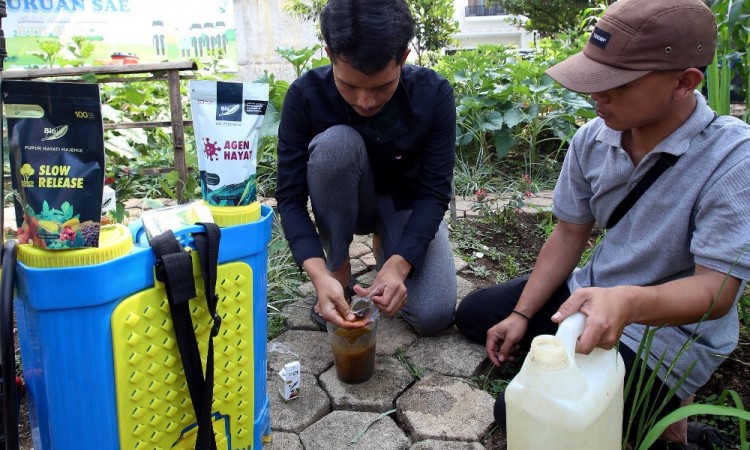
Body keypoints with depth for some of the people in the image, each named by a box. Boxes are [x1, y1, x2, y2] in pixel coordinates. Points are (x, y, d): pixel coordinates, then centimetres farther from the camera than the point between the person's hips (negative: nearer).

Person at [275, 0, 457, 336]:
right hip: (343, 206, 0)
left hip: (407, 203, 1)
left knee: (434, 316, -22)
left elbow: (435, 192, -22)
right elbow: (290, 197, -25)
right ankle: (338, 271, -14)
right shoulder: (306, 95, -25)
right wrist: (319, 274, -41)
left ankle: (386, 247, 11)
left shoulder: (434, 94, -24)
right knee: (336, 142, -35)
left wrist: (398, 264, -38)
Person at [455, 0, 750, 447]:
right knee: (474, 313, 10)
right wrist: (521, 315, -4)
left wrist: (628, 303, -47)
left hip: (670, 329, -7)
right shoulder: (593, 138, -8)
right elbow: (569, 235, 1)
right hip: (591, 293, 7)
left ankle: (662, 403, 3)